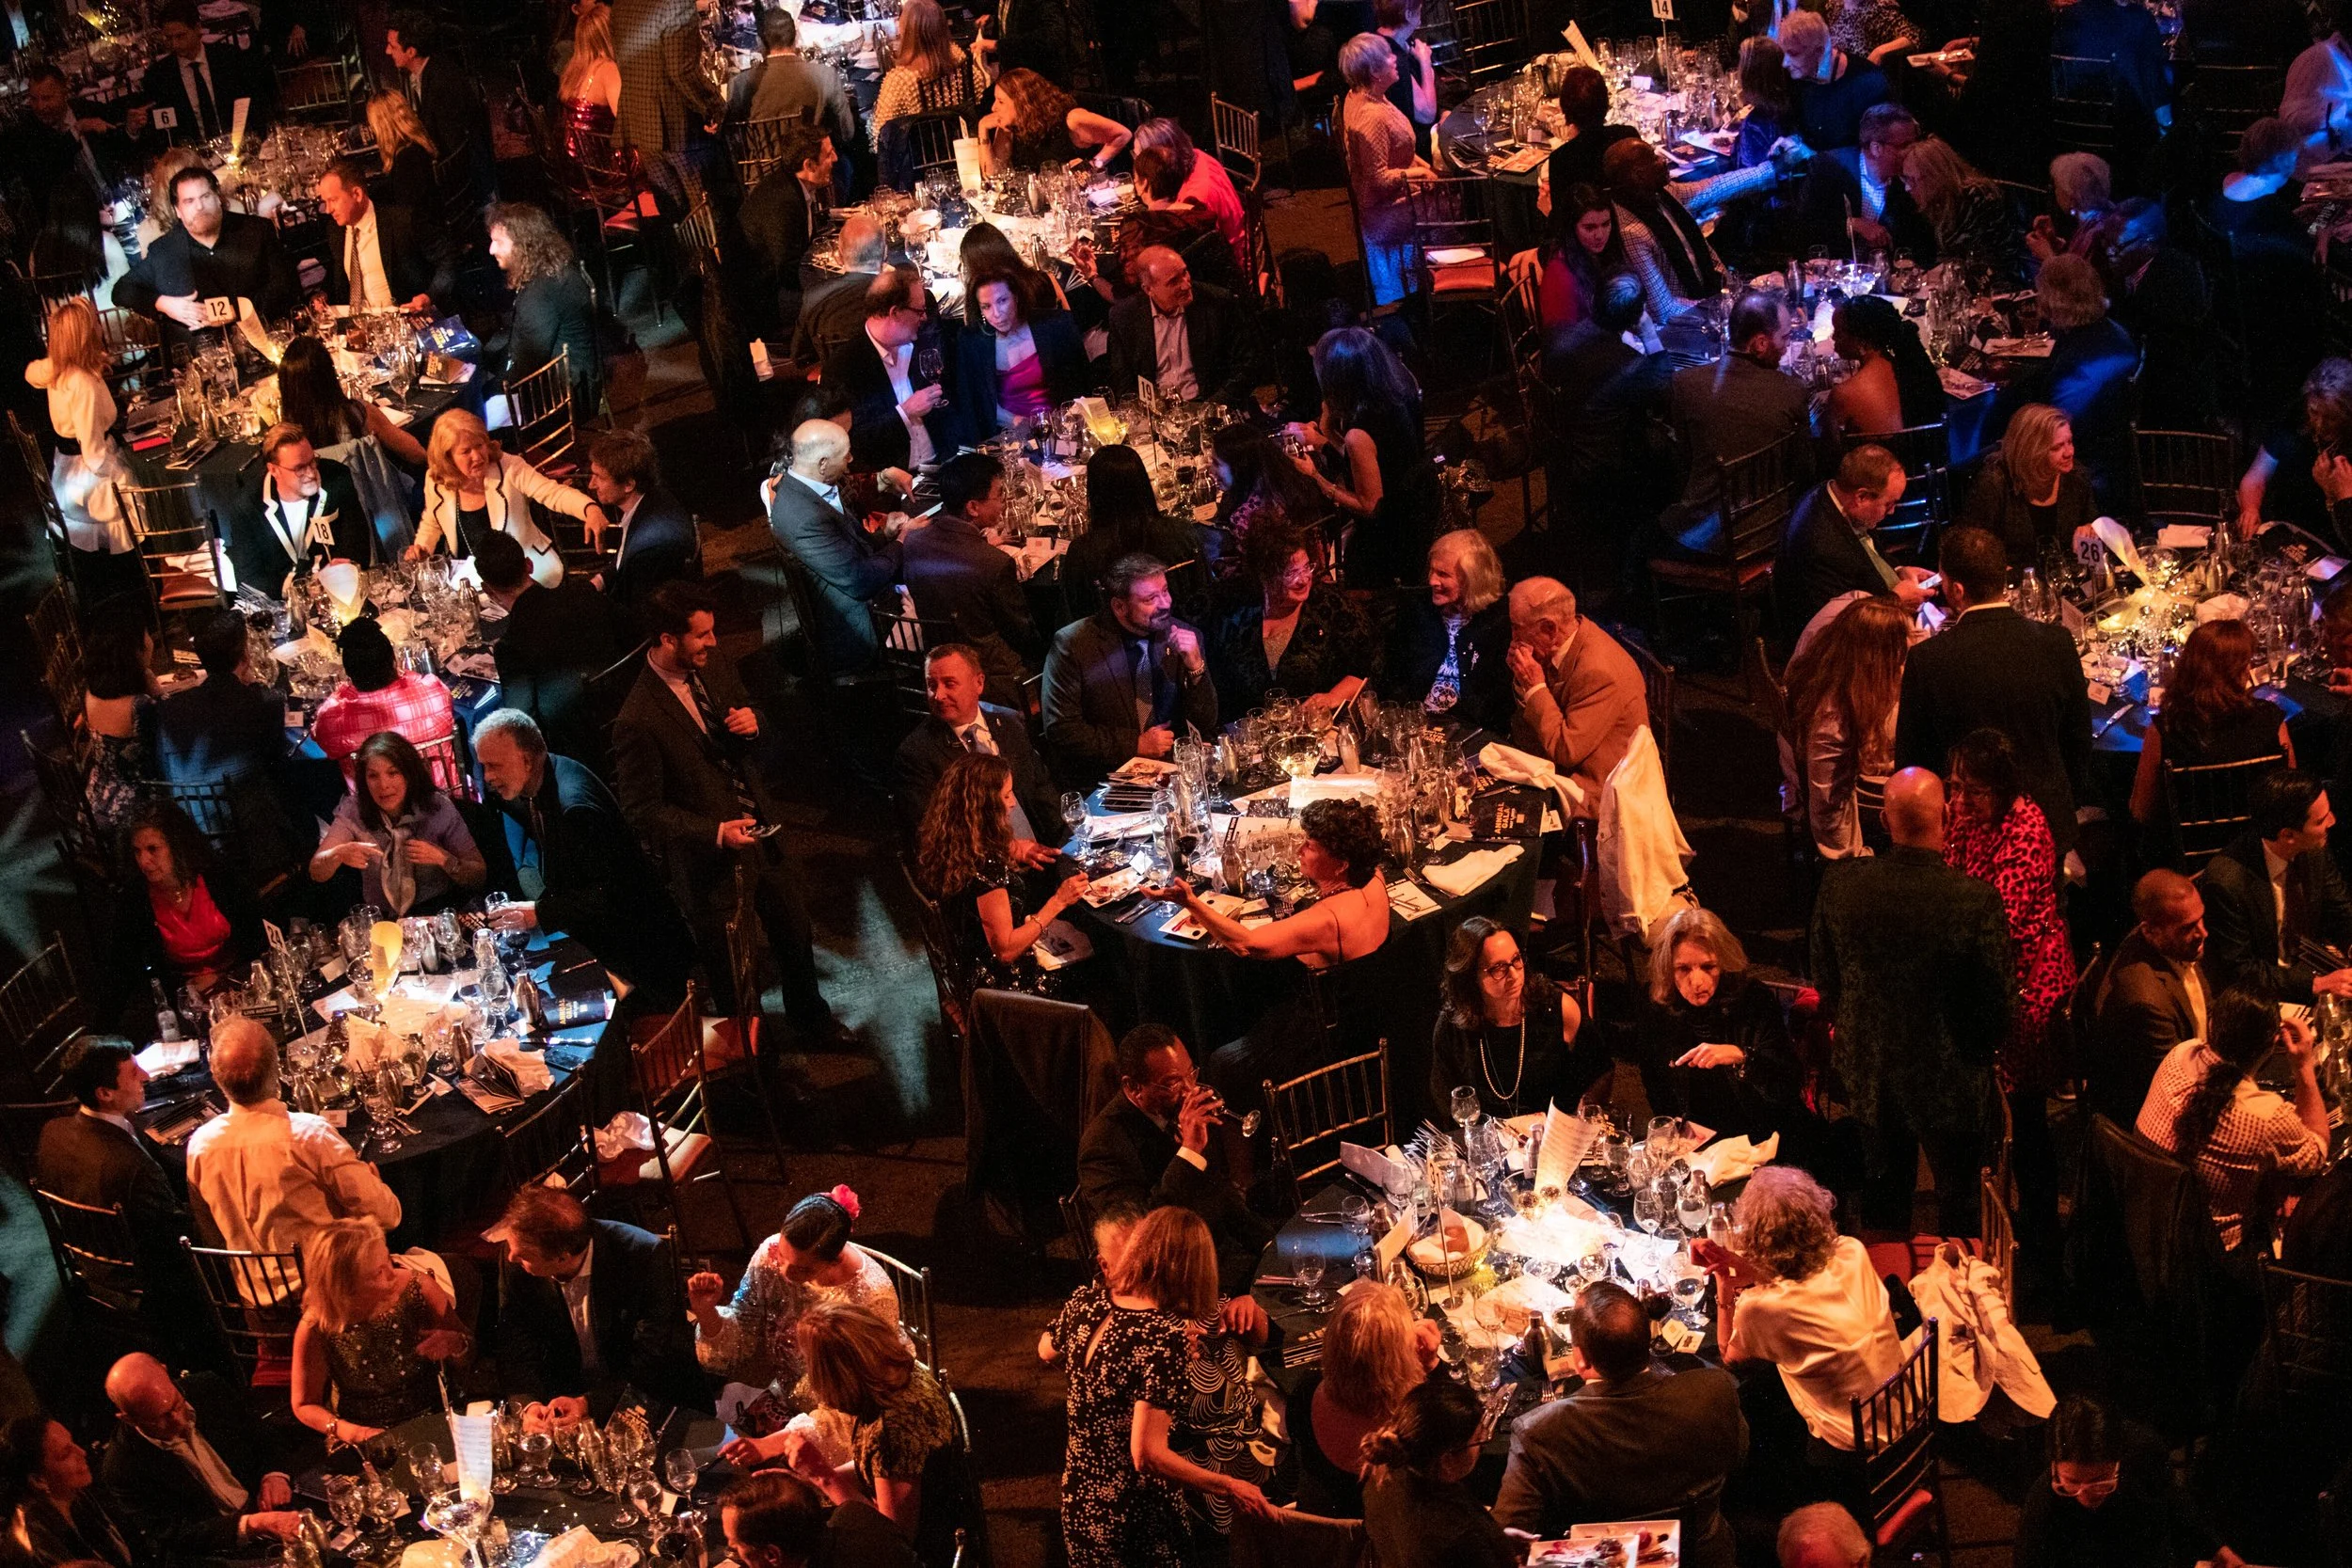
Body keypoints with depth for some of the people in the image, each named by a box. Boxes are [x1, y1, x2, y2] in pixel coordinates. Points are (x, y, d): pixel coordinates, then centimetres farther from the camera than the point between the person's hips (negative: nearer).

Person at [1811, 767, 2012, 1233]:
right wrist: (1984, 1052, 5)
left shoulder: (1840, 885, -18)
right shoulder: (1977, 900, -28)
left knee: (1885, 1193, 24)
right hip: (1949, 1080, -3)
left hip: (1869, 1074, 3)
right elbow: (1997, 1002, -16)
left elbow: (1826, 983, -3)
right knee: (1957, 1199, 18)